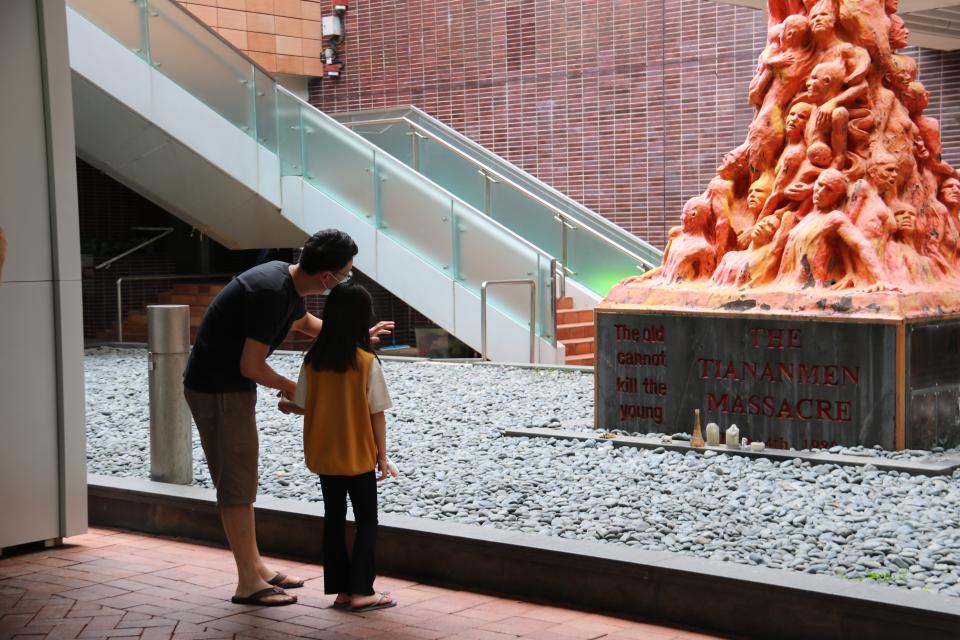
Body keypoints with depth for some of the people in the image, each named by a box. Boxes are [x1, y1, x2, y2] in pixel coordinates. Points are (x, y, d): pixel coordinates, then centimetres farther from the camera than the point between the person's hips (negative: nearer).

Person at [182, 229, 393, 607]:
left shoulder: (287, 280, 4)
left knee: (242, 479, 16)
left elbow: (306, 324, 27)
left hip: (230, 387, 10)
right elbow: (251, 367, -25)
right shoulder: (272, 293, -27)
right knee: (236, 483, -3)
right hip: (217, 389, -10)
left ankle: (255, 567, 26)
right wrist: (288, 387, -7)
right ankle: (248, 584, 5)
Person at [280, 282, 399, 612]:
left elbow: (303, 405, -1)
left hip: (324, 457, 4)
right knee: (367, 520, 8)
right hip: (358, 457, -4)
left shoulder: (312, 361, -6)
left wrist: (287, 406, 23)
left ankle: (340, 588, 16)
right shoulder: (367, 363, -15)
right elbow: (377, 414, -11)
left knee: (334, 518, 14)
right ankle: (361, 590, 2)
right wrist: (382, 457, -1)